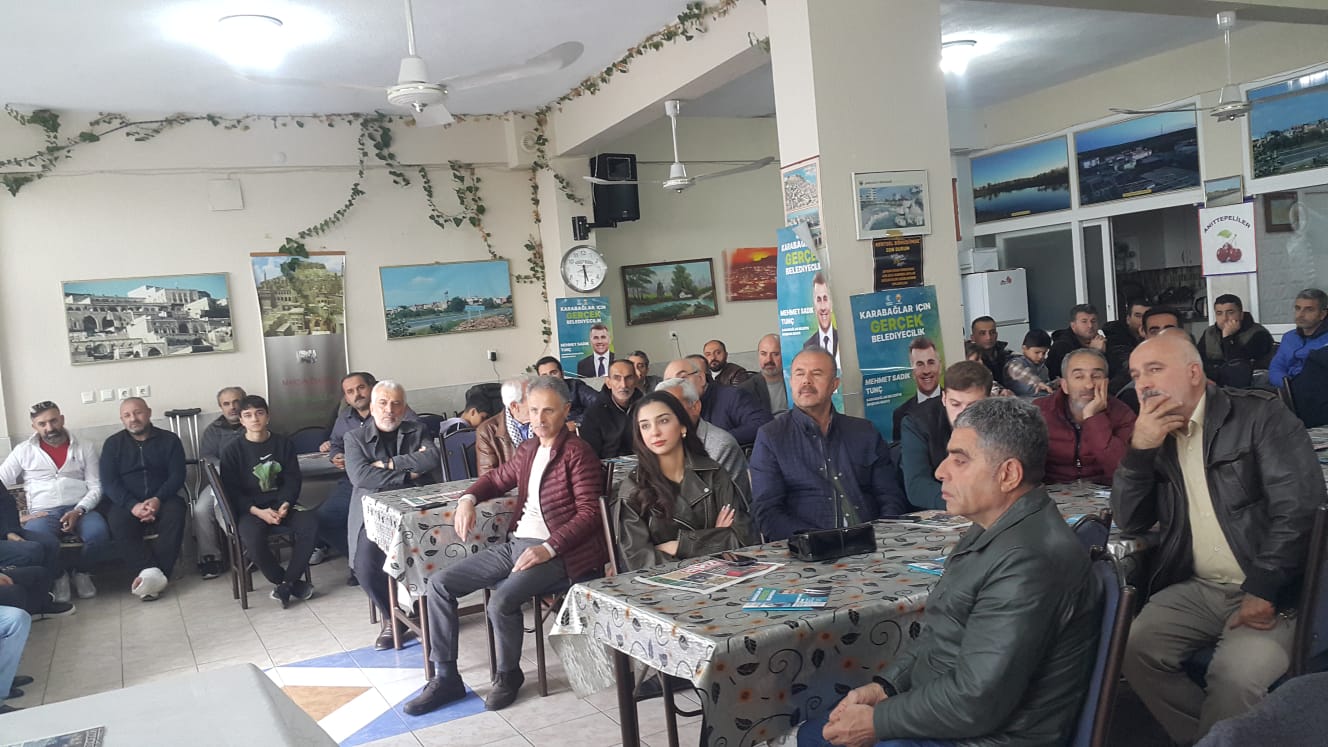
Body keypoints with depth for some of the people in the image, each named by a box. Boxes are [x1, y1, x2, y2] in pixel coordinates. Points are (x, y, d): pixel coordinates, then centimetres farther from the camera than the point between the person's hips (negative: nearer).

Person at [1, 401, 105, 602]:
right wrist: (18, 515, -7)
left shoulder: (85, 448, 11)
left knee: (99, 534, -32)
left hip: (80, 510, 1)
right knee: (43, 544, -36)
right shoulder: (23, 451, 11)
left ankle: (81, 572, 1)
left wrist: (78, 510, -12)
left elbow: (95, 487, 6)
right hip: (43, 513, -1)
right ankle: (58, 577, -1)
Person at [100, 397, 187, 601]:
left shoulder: (169, 440, 8)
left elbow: (177, 476, 0)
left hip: (162, 500, 0)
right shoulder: (113, 444, 10)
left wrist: (158, 500, -20)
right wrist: (133, 505, -18)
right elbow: (109, 482, 0)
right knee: (117, 521, -32)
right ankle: (152, 573, -40)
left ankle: (149, 574, -35)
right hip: (128, 503, 1)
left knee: (175, 513, -33)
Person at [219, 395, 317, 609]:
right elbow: (231, 490, -3)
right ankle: (287, 582, -13)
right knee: (253, 538, -35)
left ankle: (286, 583, -16)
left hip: (281, 504, 2)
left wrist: (285, 505, -14)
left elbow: (293, 479, 6)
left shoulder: (283, 443, 8)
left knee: (310, 524, -27)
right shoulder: (232, 450, 1)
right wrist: (258, 511, -17)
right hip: (249, 509, -2)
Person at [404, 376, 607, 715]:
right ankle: (446, 677, 8)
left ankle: (508, 675, -1)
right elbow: (497, 478, 31)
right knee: (439, 584, -1)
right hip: (514, 544, 8)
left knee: (501, 601, -31)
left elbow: (589, 513, -16)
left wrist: (548, 548, -25)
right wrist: (468, 498, 9)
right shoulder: (529, 449, 15)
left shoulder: (577, 453, -9)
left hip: (554, 552, -8)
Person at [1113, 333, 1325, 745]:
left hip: (1271, 594, -5)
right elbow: (1130, 521, 3)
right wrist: (1139, 449, -11)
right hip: (1198, 590, 5)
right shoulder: (1154, 435, 9)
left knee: (1235, 676, -28)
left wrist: (1263, 592, -18)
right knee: (1135, 647, -16)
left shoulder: (1258, 414, -6)